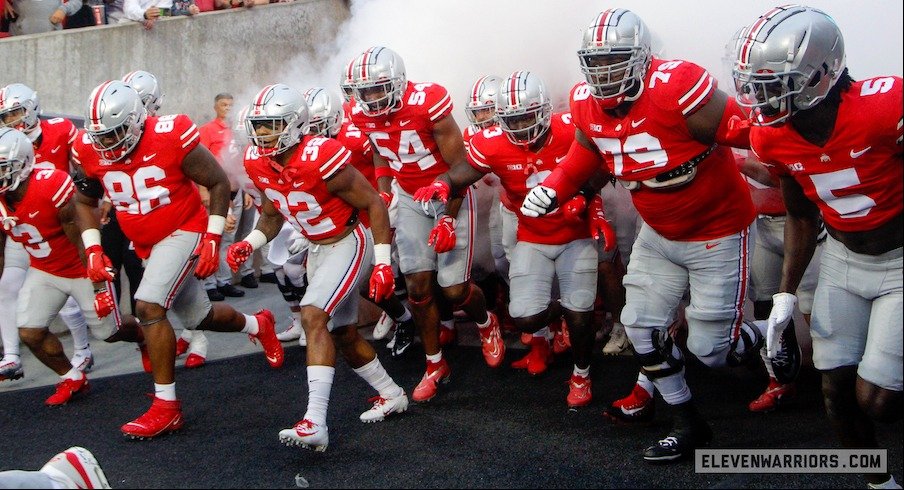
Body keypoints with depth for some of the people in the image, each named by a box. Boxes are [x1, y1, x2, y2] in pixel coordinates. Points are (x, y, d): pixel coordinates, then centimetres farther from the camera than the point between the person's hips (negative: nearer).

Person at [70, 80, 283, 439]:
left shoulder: (171, 137, -22)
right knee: (200, 318, 16)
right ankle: (257, 325, 48)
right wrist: (93, 251, -2)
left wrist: (212, 240, -16)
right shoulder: (91, 152, -7)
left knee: (148, 306, -23)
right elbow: (84, 201, 9)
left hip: (183, 232, -6)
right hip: (145, 244, 6)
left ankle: (166, 406, -12)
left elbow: (219, 184, -12)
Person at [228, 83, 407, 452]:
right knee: (343, 335, 16)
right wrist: (249, 244, -6)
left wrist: (382, 263, -23)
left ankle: (315, 423, -25)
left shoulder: (320, 157, -27)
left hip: (349, 242, -8)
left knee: (313, 316, -25)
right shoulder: (258, 163, -5)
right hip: (317, 249, 9)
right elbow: (273, 215, 12)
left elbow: (374, 204, -20)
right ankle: (392, 396, 37)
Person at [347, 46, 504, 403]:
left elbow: (459, 166, -18)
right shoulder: (364, 115, -6)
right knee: (418, 285, -1)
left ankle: (486, 324, 28)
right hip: (409, 199, 5)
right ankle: (435, 365, 17)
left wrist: (448, 219, -19)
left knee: (454, 289, -7)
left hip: (449, 196, -5)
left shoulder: (427, 104, -24)